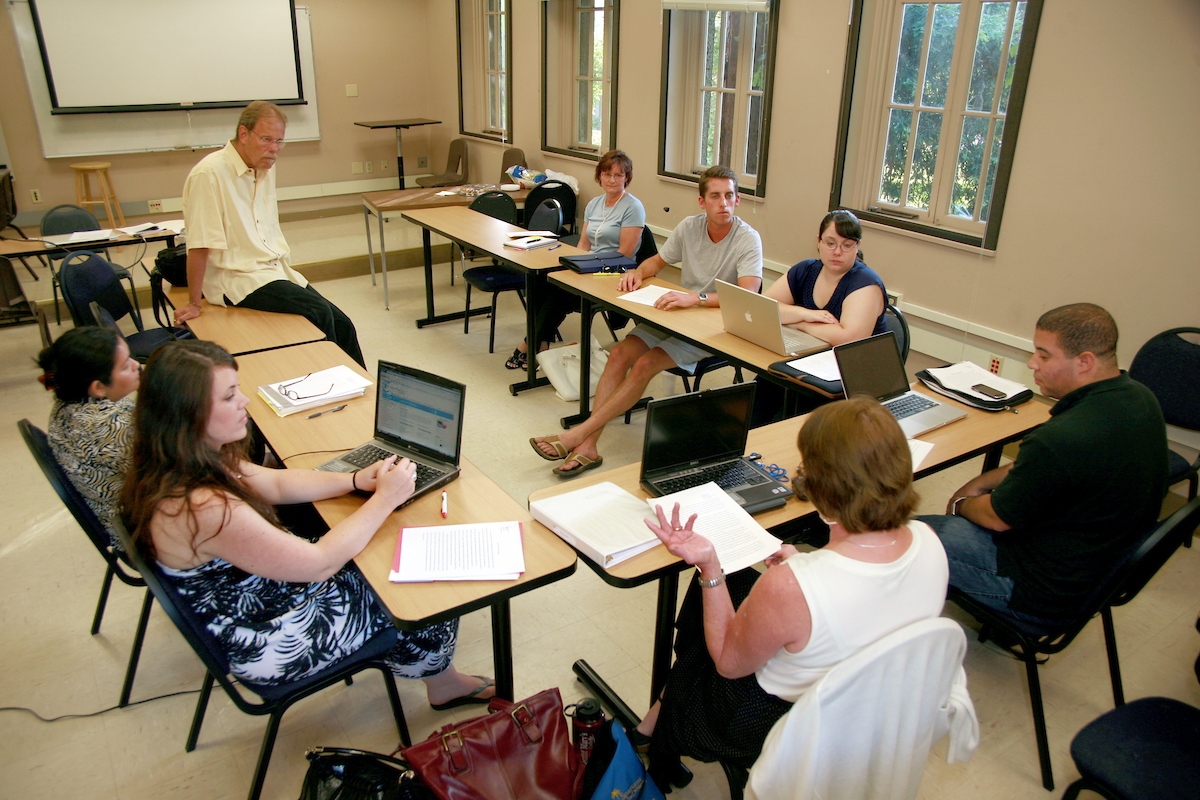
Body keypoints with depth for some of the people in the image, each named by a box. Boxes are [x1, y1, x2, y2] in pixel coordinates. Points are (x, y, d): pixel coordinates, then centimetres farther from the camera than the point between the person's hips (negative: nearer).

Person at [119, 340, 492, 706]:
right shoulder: (203, 508, -37)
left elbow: (275, 483, 6)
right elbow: (318, 563, -29)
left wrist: (356, 480, -7)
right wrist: (385, 499, -18)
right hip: (270, 645, -9)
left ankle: (442, 680, 32)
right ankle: (442, 682, 36)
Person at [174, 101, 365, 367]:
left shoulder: (265, 169, 11)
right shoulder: (210, 173, -16)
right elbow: (199, 246, -16)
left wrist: (285, 267, 17)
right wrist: (193, 304, -13)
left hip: (275, 270, 8)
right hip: (236, 277, -8)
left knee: (341, 324, -5)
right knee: (318, 313, -26)